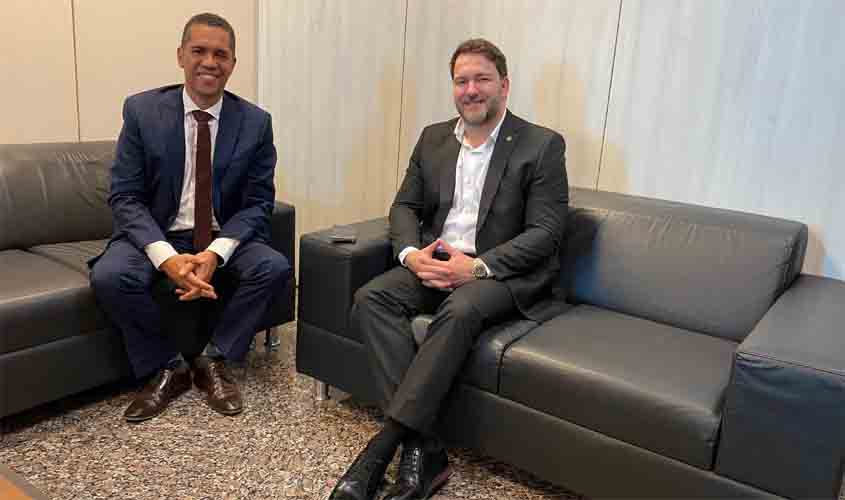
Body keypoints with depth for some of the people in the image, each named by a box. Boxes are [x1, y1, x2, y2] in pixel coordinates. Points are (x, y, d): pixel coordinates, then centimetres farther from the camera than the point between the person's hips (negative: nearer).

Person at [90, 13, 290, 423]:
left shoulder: (255, 123, -4)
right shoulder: (142, 111, -6)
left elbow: (258, 203, -5)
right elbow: (124, 197, -9)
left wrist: (216, 253, -23)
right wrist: (167, 257, -26)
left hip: (225, 240, 1)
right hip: (158, 237, 0)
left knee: (274, 266, -26)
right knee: (108, 276, -28)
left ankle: (213, 361, -5)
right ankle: (167, 367, -3)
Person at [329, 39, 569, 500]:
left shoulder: (542, 145, -3)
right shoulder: (432, 138, 12)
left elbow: (545, 232, -9)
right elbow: (405, 206, 12)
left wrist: (477, 266, -21)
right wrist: (411, 253, -10)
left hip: (503, 272, -4)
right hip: (434, 262, 5)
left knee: (459, 311, -36)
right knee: (371, 298, -23)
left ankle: (382, 445, -27)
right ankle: (422, 448, -25)